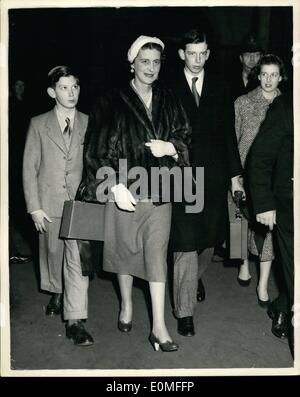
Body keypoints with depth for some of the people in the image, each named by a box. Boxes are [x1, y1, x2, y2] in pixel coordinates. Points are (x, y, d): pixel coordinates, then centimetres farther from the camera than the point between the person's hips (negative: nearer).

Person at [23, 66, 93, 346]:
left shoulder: (89, 124, 3)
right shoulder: (38, 124, 3)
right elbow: (29, 168, 2)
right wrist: (34, 207, -4)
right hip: (49, 202, 1)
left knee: (77, 258, -8)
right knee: (52, 252, 16)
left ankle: (75, 321, -4)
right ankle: (56, 293, 43)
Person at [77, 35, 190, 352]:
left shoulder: (169, 102, 8)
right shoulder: (111, 103, -2)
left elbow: (184, 138, 13)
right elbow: (97, 149, -5)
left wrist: (170, 147, -10)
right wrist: (115, 186, -14)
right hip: (123, 190, -1)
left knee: (157, 255, -2)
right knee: (124, 249, 11)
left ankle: (159, 326, 2)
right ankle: (126, 306, 34)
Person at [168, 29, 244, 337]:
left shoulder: (220, 88, 9)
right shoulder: (169, 89, 0)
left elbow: (228, 133, 10)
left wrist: (235, 173, 6)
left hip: (213, 175, 4)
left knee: (209, 238, 15)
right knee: (185, 243, -7)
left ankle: (196, 277, 45)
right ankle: (184, 311, 2)